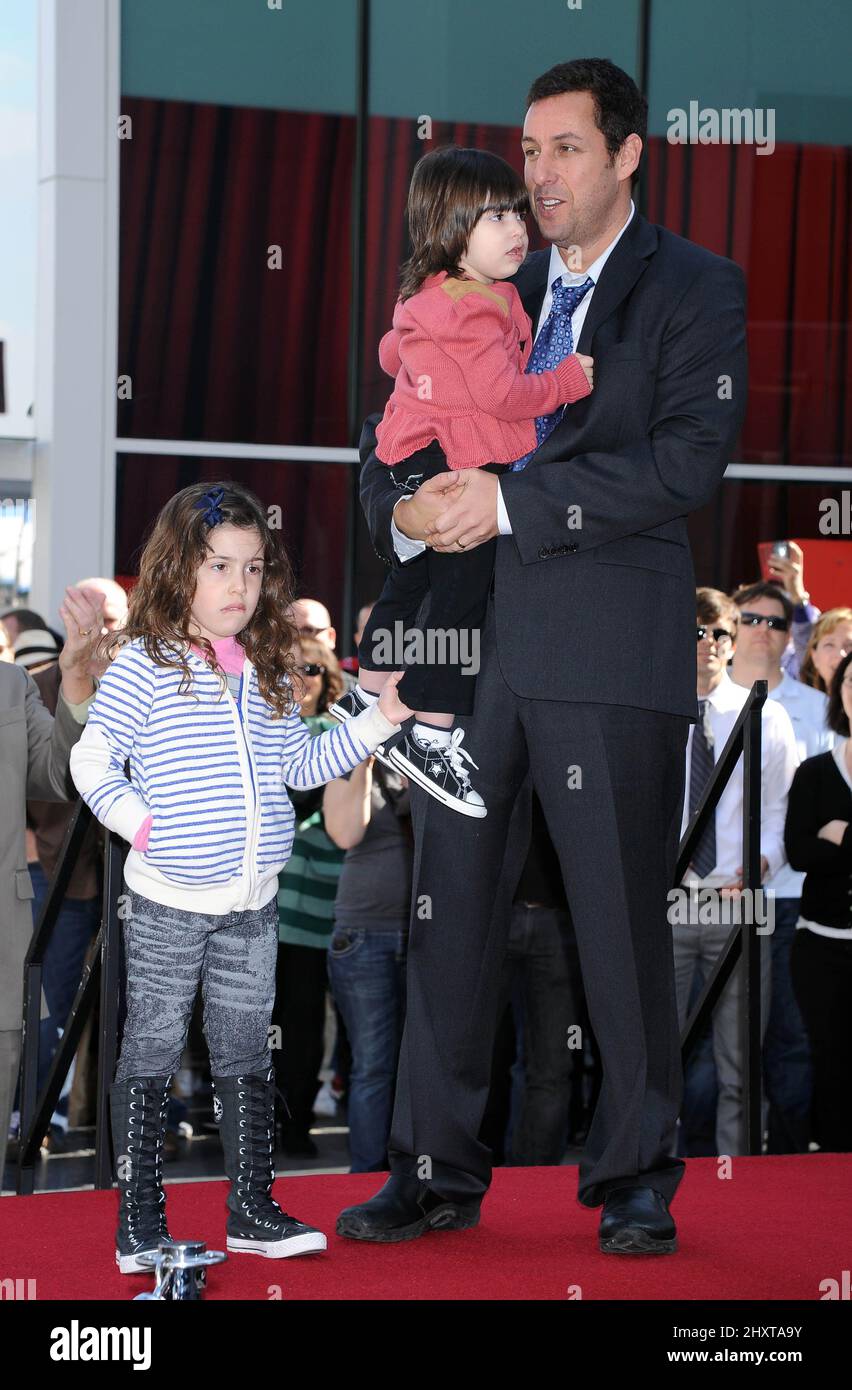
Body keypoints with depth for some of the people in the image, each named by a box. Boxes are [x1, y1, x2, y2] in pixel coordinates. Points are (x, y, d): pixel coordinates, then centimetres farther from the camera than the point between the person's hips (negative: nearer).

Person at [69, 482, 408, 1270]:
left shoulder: (270, 673, 10)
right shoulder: (145, 665, -8)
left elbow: (299, 763, 19)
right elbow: (92, 760, -9)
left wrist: (376, 722, 13)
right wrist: (141, 823, -17)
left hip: (252, 902, 5)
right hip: (168, 902, -5)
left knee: (247, 1056, 11)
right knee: (152, 1055, 1)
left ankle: (252, 1209, 19)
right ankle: (140, 1220, 7)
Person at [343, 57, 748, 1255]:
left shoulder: (695, 290, 2)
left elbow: (690, 460, -11)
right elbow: (394, 428, 20)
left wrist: (513, 502, -16)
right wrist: (405, 508, -4)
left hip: (609, 656, -5)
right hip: (472, 642, 5)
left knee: (621, 922, -1)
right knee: (449, 915, 6)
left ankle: (638, 1185, 10)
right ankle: (436, 1173, 14)